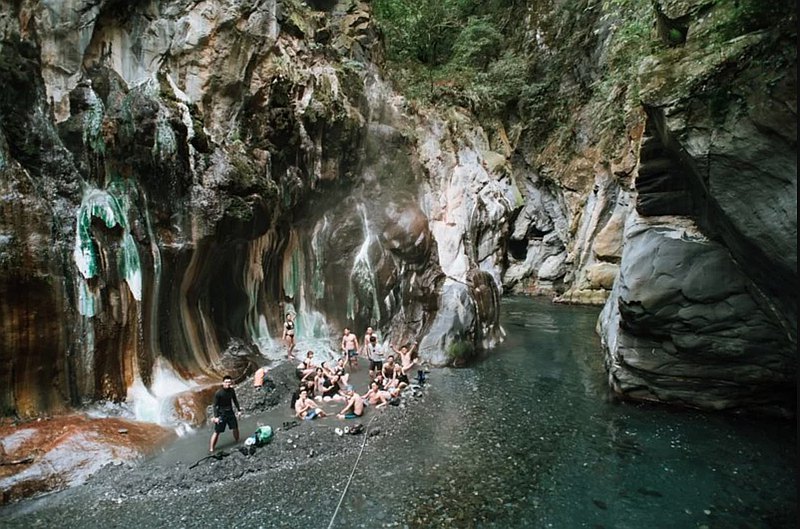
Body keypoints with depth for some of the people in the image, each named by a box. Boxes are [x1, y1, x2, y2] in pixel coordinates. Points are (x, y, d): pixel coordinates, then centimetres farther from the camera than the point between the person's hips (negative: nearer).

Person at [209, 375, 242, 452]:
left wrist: (239, 410, 10)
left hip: (230, 412, 5)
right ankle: (211, 449, 12)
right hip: (221, 414, -5)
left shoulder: (232, 390, -4)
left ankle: (238, 442, 35)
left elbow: (235, 400, 10)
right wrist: (216, 416, -18)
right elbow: (215, 405, -14)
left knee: (235, 428, 14)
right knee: (217, 432, -1)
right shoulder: (218, 393, -19)